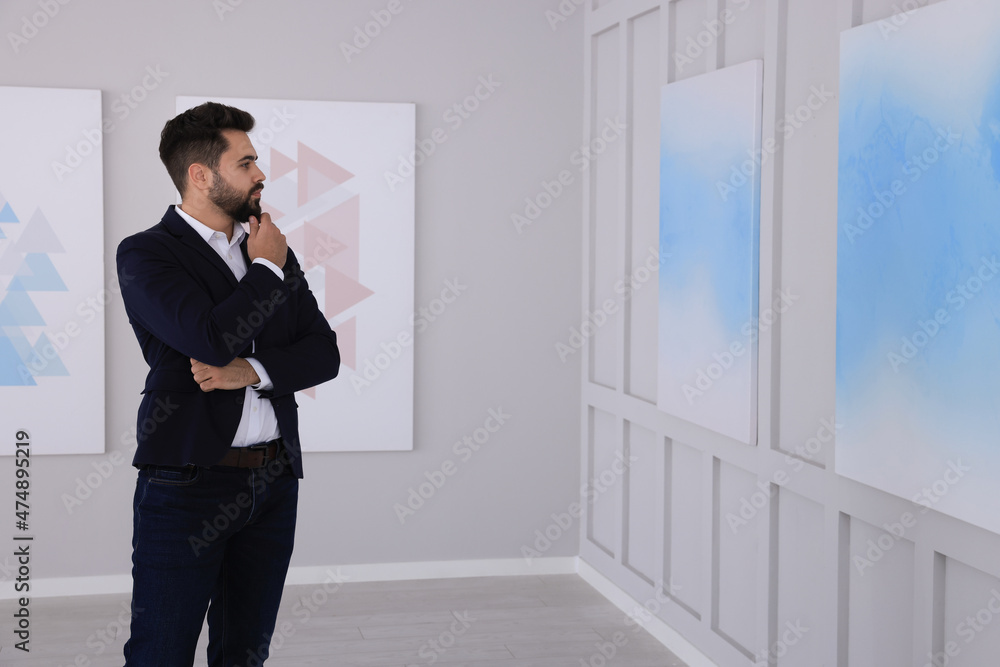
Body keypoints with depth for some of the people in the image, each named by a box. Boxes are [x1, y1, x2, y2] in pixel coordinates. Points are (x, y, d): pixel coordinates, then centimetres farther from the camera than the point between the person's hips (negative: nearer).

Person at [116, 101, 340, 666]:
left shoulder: (273, 251, 15)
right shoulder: (146, 254, -3)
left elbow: (325, 353, 7)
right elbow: (214, 338, -20)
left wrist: (250, 371, -11)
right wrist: (267, 269, -5)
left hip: (275, 482, 5)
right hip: (188, 483, -5)